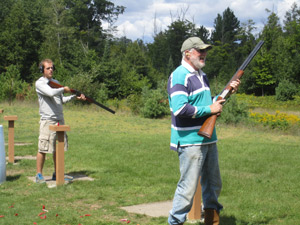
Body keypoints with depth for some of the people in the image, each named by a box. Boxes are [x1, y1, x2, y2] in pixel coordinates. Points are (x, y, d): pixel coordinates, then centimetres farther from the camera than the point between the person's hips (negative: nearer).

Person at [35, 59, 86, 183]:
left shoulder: (55, 82, 18)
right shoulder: (40, 83, -6)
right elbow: (51, 93, -23)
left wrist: (75, 97, 11)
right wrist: (64, 89, -8)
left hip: (60, 119, 7)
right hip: (47, 120, -7)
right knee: (43, 149, -5)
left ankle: (57, 174, 21)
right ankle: (39, 175, 4)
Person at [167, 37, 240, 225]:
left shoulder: (202, 75, 16)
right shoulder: (180, 76, -14)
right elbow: (180, 109, -24)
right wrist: (209, 109, -17)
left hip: (209, 139, 9)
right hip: (190, 141, -9)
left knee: (213, 184, 18)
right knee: (188, 186, -6)